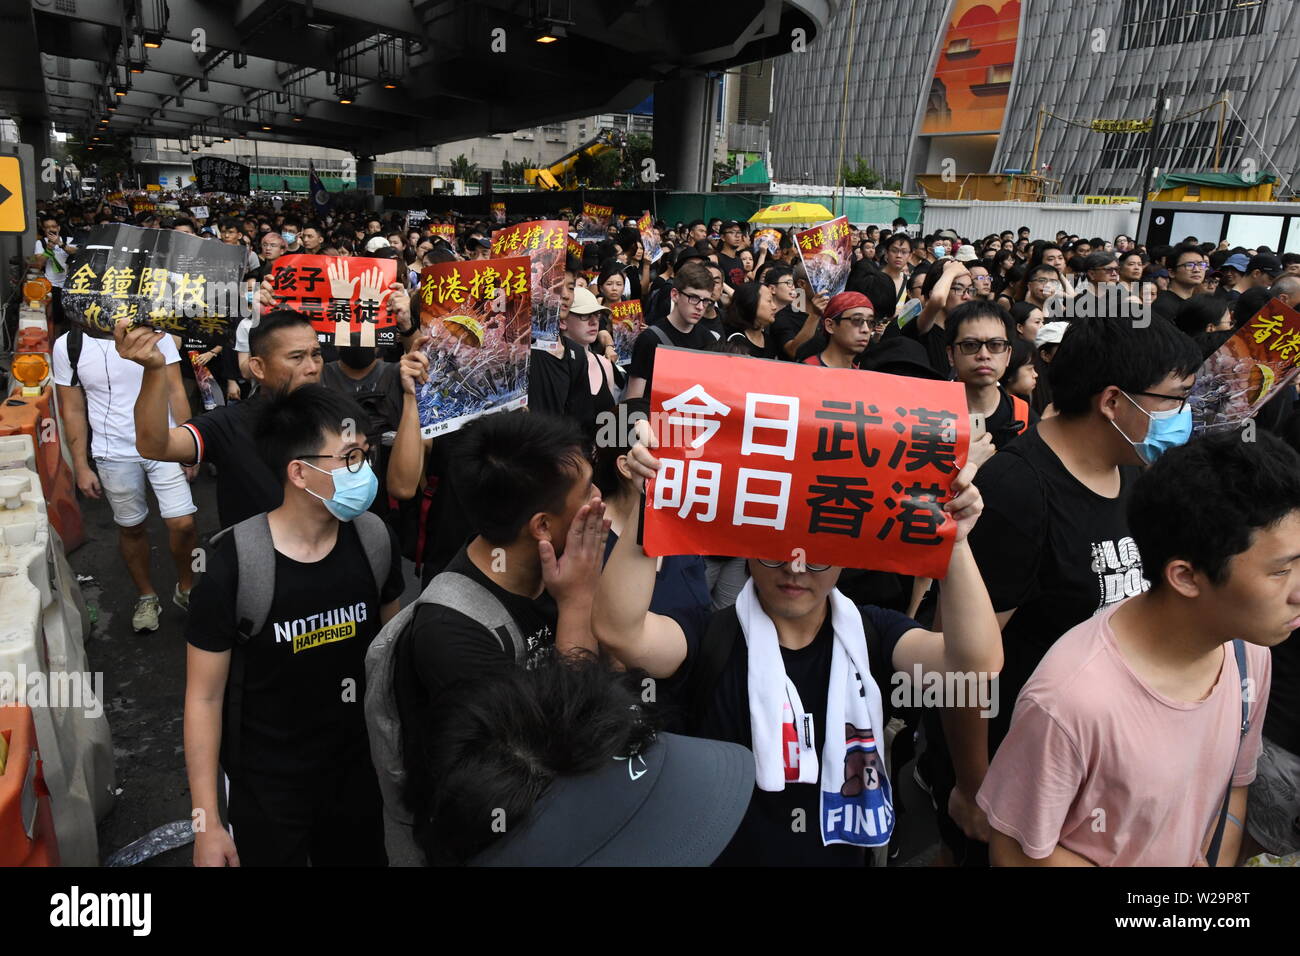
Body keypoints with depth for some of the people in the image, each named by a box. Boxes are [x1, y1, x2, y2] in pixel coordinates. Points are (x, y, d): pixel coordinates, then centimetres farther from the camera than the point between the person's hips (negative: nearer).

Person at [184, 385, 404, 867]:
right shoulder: (233, 565, -22)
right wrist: (207, 822, -11)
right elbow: (205, 697, -13)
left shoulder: (375, 541, -11)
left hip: (361, 766, 4)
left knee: (362, 857, 22)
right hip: (266, 783, -3)